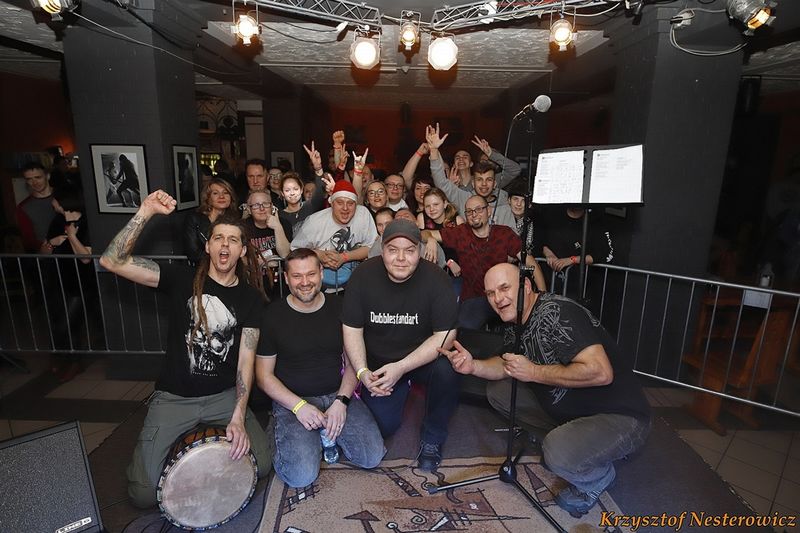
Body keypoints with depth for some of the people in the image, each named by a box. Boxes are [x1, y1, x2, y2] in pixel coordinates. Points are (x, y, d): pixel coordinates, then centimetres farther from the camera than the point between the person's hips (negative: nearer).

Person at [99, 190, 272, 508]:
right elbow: (111, 262, -15)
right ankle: (177, 444, 23)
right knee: (143, 494, -7)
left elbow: (246, 360, -8)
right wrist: (146, 213, -25)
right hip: (173, 397, -1)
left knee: (261, 464, -7)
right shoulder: (182, 279, -5)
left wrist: (238, 416, -19)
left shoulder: (250, 298, -3)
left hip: (224, 395, 1)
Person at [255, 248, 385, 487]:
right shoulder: (274, 315, -5)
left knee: (372, 456, -11)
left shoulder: (339, 307, 1)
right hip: (292, 401, -2)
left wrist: (341, 401, -11)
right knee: (301, 476, -20)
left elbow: (353, 361, 4)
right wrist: (299, 406, -14)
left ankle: (330, 432, 14)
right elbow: (264, 375, -1)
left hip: (338, 394, 3)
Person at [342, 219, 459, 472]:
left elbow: (445, 335, -21)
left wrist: (401, 367, -28)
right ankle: (401, 391, 25)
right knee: (382, 425, -11)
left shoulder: (435, 278, -19)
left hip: (423, 358, -1)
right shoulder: (364, 275, -13)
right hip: (378, 363, 2)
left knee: (447, 370, -32)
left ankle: (432, 439, -4)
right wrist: (362, 371, -19)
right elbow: (352, 329, -6)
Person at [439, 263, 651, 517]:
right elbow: (507, 366, 12)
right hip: (567, 409, 8)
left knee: (558, 453, -32)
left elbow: (600, 372, -33)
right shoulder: (515, 322, 3)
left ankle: (598, 476, 4)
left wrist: (534, 372, -24)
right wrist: (473, 366, -8)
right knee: (498, 391, 3)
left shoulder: (557, 312, -25)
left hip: (619, 417, -8)